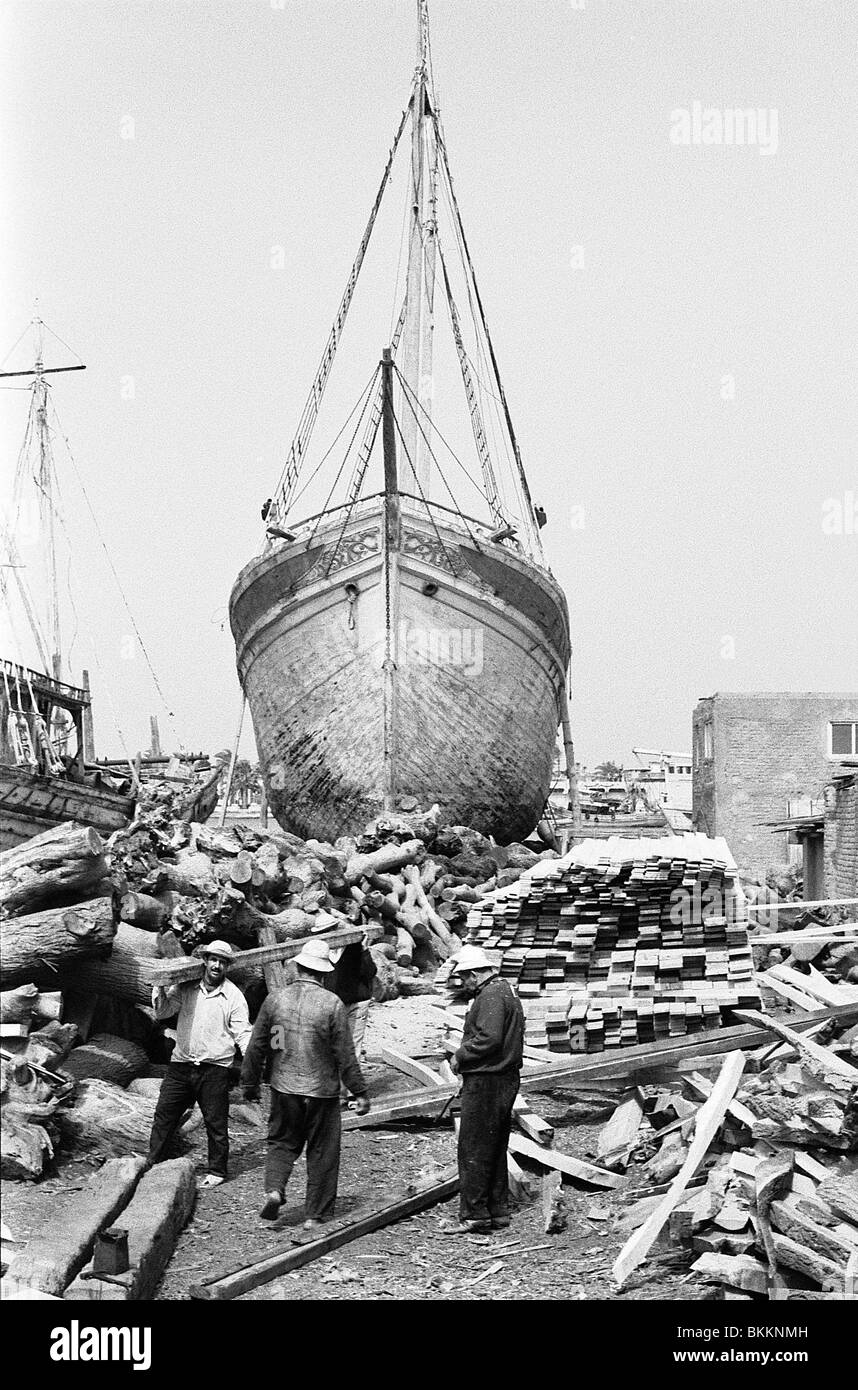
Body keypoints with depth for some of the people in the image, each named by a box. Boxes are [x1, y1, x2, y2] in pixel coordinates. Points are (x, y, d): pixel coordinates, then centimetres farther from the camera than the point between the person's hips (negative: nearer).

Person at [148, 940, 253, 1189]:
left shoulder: (233, 996, -2)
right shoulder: (186, 988, 5)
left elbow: (242, 1032, -3)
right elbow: (162, 1012, 4)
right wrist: (160, 987, -11)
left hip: (214, 1068, -3)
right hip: (181, 1064, 3)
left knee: (216, 1123, 6)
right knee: (164, 1115, 6)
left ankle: (217, 1171, 19)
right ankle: (152, 1164, 18)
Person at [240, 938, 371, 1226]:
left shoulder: (275, 999, -2)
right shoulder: (332, 1004, -11)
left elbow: (257, 1046, 5)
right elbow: (345, 1054, -9)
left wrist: (249, 1083, 17)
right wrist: (360, 1092, -1)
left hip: (284, 1087, 2)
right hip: (322, 1090, -2)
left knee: (282, 1141, 18)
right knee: (322, 1152, 10)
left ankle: (274, 1189, -5)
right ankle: (316, 1214, 14)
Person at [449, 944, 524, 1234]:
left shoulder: (490, 996, -16)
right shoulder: (505, 992, 17)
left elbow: (489, 1038, -27)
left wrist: (460, 1056, -13)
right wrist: (463, 1056, 11)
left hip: (485, 1082, -11)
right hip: (506, 1079, 11)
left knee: (473, 1149, -4)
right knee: (496, 1149, 15)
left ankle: (474, 1213, 0)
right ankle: (498, 1210, 21)